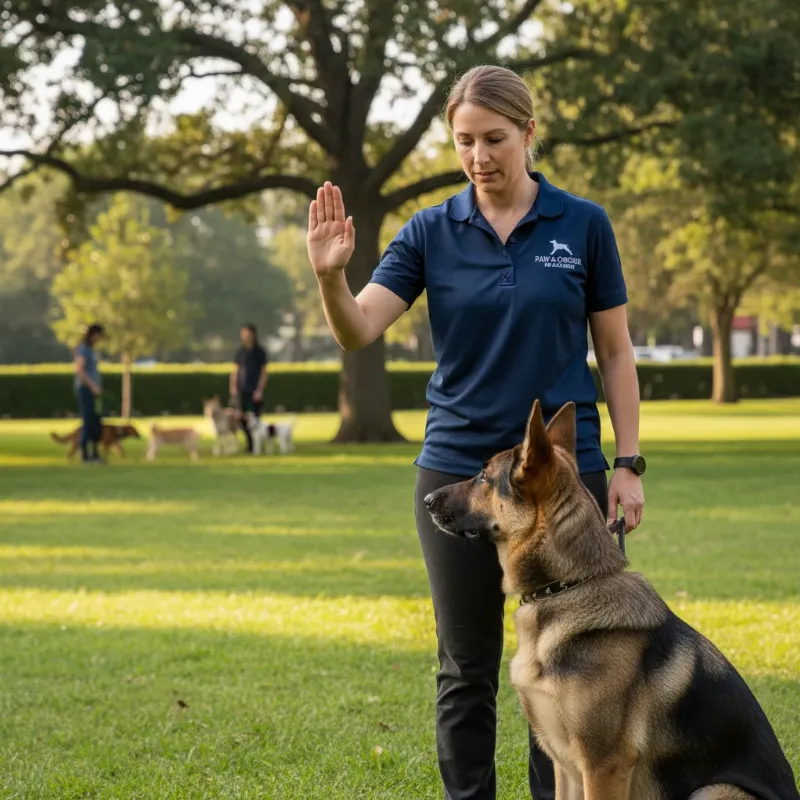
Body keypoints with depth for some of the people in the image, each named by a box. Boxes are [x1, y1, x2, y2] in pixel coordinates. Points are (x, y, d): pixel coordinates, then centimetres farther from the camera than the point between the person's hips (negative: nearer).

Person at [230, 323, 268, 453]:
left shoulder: (260, 352, 2)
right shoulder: (240, 352, 11)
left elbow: (264, 373, 0)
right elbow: (235, 371, 12)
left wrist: (260, 390, -8)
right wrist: (233, 388, 1)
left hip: (254, 392, -3)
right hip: (241, 391, 3)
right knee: (242, 419, -1)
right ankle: (250, 443, 9)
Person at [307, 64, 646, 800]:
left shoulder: (583, 224, -1)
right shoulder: (431, 232, 0)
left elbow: (615, 351, 2)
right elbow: (358, 332, -10)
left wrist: (629, 463, -4)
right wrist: (331, 275, -30)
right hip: (457, 470, 1)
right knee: (466, 669, 7)